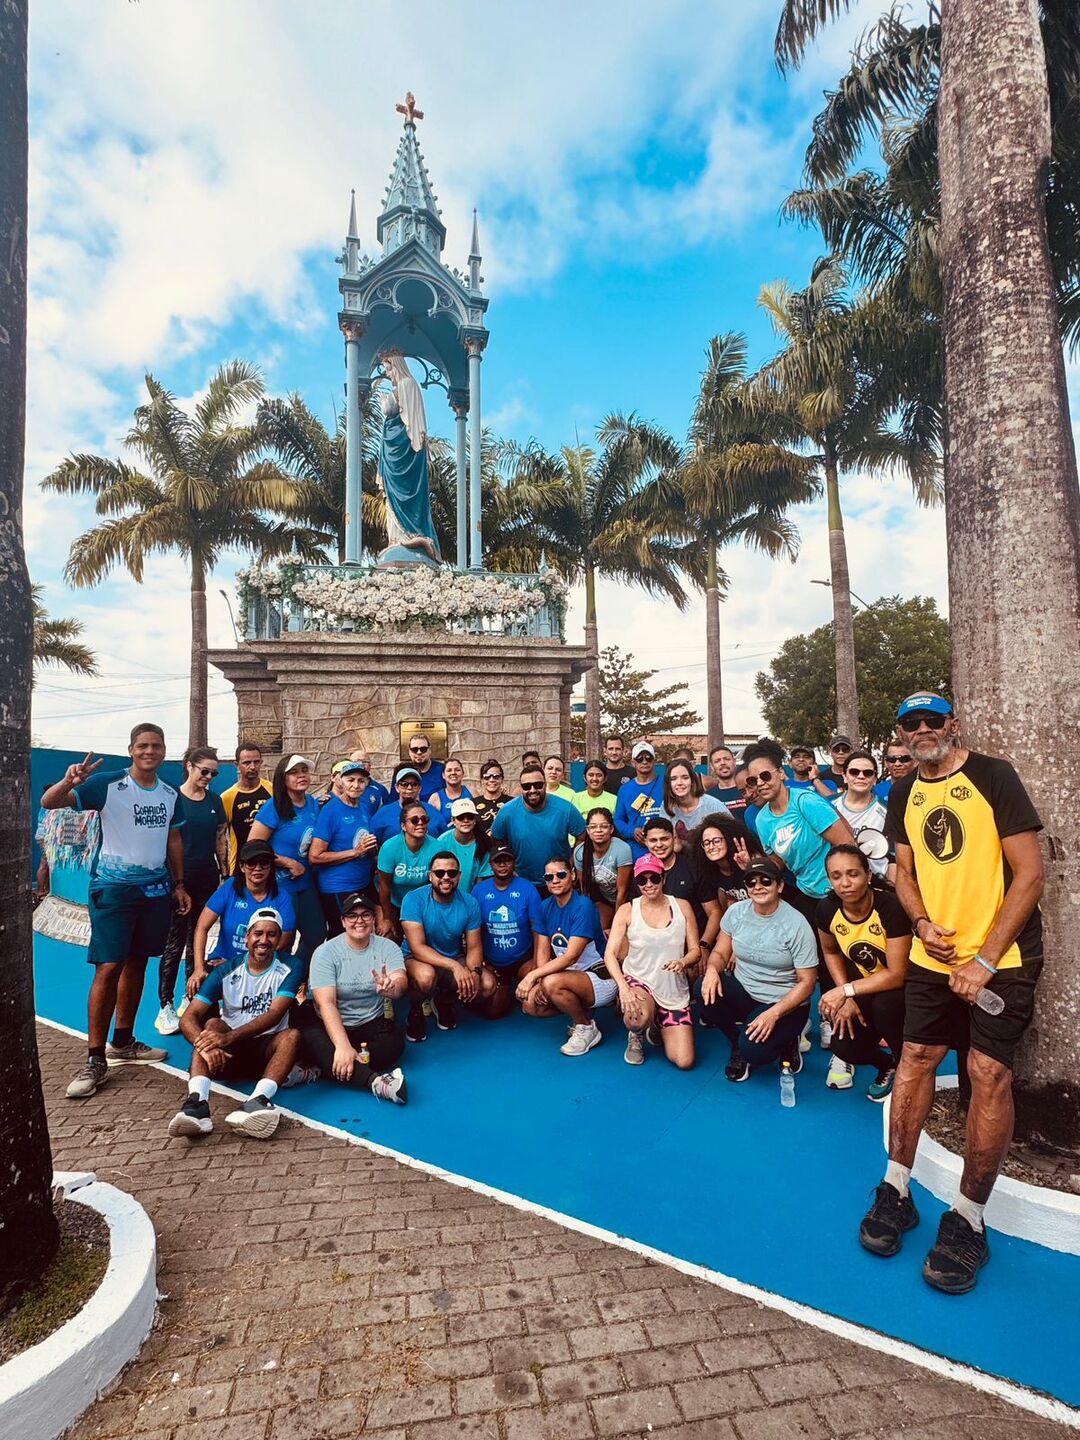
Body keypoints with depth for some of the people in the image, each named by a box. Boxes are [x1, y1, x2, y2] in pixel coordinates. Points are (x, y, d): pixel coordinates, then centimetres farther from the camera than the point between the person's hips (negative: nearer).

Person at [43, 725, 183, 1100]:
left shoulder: (170, 794, 7)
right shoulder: (107, 784, -8)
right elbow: (49, 803, -14)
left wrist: (178, 884, 15)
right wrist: (69, 782, -36)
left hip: (156, 888, 5)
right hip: (114, 887, -5)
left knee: (136, 964, 13)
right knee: (109, 968, -9)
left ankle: (123, 1042, 26)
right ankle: (95, 1059, 0)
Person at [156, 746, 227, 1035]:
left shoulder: (215, 801, 8)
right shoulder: (173, 798, -5)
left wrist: (225, 874, 9)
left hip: (207, 880, 5)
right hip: (179, 879, -4)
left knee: (197, 942, 12)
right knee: (175, 944, -1)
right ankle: (166, 1007, 7)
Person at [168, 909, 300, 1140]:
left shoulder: (288, 972, -4)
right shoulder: (225, 973, -1)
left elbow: (274, 1015, -20)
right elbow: (188, 1017, -11)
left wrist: (229, 1037, -36)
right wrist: (204, 1045, -34)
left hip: (266, 1051, -1)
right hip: (228, 1055, 1)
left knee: (292, 1035, -30)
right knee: (213, 1024, -28)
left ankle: (258, 1100, -52)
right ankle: (197, 1102, -48)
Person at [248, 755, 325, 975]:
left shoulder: (313, 804, 1)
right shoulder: (275, 806, -16)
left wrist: (306, 867, 3)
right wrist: (289, 863, -14)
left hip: (305, 882, 6)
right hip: (280, 884, -6)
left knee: (316, 935, 13)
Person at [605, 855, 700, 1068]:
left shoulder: (682, 907, 0)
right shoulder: (627, 911, -5)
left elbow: (695, 950, 3)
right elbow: (610, 954, -11)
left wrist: (682, 962, -21)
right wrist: (623, 986, -27)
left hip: (675, 991, 2)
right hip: (638, 981, -2)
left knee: (684, 1062, -8)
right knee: (638, 1018, -38)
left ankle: (658, 1029, 27)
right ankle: (636, 1037, 4)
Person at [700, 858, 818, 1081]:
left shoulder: (796, 924, -17)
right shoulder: (736, 911, -4)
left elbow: (807, 982, -14)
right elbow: (720, 953, 5)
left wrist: (774, 1013, -25)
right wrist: (712, 970, -20)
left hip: (784, 1003, -4)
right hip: (743, 992, 4)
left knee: (753, 1050, -28)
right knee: (706, 990, -25)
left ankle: (785, 1042, 9)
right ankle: (737, 1044, 2)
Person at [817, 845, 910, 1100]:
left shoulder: (891, 908, -29)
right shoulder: (827, 909, -15)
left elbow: (897, 975, -26)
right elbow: (830, 951, 6)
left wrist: (845, 991, -24)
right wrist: (845, 999, -5)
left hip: (901, 987, -4)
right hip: (865, 987, 4)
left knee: (884, 1005, -35)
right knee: (843, 1045, -15)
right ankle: (886, 1062, 21)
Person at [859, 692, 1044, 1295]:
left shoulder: (994, 777, -11)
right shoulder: (904, 793, 6)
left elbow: (1030, 873, -13)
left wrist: (985, 959, -15)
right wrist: (922, 923, -8)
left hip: (1003, 956, -5)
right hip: (935, 955, 5)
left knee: (989, 1074, -6)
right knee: (916, 1058, 6)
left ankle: (968, 1220, 9)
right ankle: (897, 1190, 19)